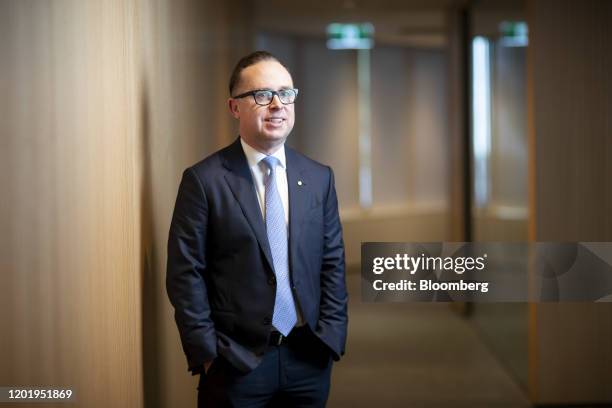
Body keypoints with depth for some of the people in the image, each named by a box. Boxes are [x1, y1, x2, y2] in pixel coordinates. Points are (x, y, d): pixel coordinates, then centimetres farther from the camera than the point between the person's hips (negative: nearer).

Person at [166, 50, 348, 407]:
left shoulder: (319, 178, 6)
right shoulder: (203, 180, -6)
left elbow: (333, 263, 7)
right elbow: (186, 274, -7)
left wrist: (330, 338, -1)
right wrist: (207, 353, -10)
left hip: (310, 359, 4)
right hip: (236, 363, -3)